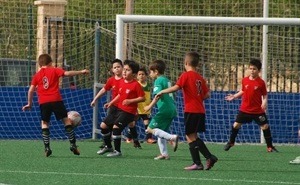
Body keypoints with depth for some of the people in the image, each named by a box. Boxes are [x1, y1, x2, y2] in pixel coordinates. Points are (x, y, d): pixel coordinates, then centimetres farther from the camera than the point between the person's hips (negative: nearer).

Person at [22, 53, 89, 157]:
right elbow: (67, 73, -8)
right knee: (66, 120, 7)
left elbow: (31, 90, 9)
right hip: (56, 100, -2)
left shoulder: (36, 76, 12)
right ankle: (73, 144, 1)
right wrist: (81, 72, -3)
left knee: (44, 123, 10)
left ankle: (47, 148, -1)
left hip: (43, 102, 2)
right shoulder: (54, 71, 5)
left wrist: (29, 104, 18)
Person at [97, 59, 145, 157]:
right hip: (119, 109, 8)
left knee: (116, 127, -24)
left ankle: (117, 151, -12)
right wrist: (111, 103, 17)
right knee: (104, 125, 8)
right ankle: (108, 146, 28)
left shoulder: (136, 85, -14)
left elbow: (143, 98, -14)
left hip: (129, 111, -8)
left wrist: (130, 101, -23)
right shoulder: (122, 82, 8)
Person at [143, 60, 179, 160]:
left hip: (164, 109, -9)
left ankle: (172, 137, -24)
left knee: (151, 129, -9)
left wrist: (150, 106, -21)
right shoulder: (167, 80, 20)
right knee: (161, 131, 17)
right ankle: (164, 153, 14)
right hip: (172, 109, 9)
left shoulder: (158, 81, -7)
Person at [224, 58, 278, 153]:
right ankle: (230, 142, 25)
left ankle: (270, 147, 10)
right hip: (245, 109, 3)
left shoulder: (261, 82, -10)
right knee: (236, 125, 4)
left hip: (258, 110, -3)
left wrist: (264, 102, -22)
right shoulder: (244, 80, -2)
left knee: (265, 127, -2)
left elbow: (265, 95, -4)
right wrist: (234, 96, 6)